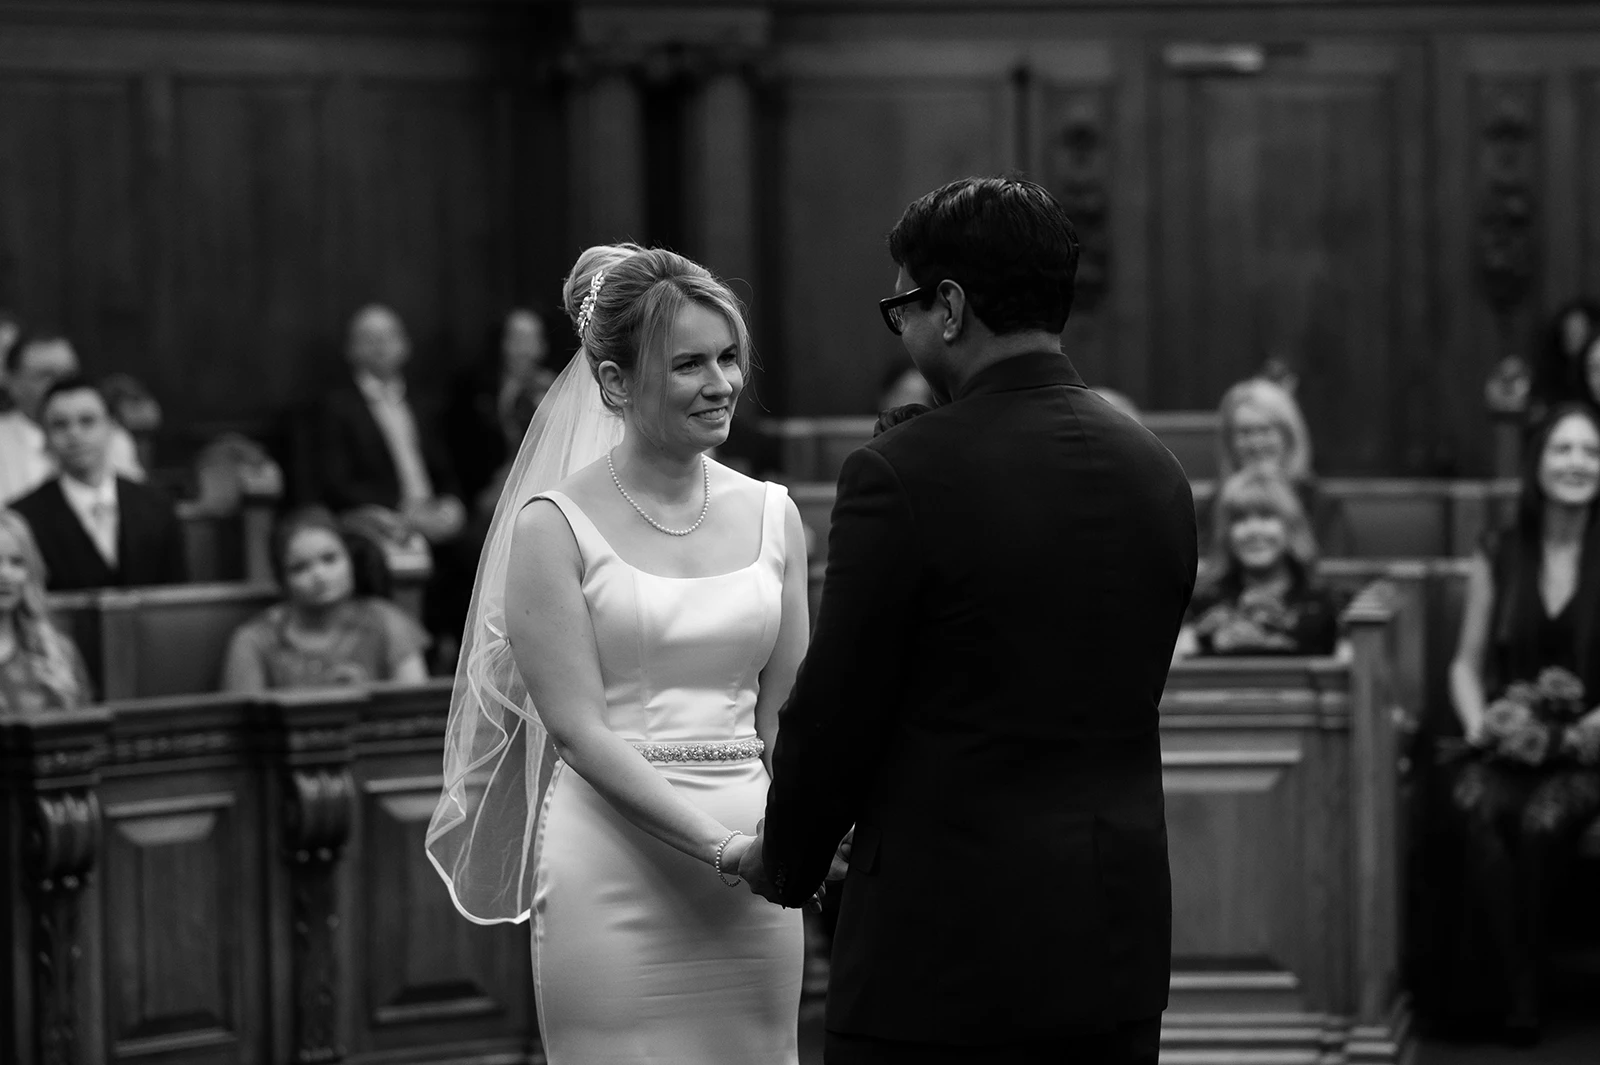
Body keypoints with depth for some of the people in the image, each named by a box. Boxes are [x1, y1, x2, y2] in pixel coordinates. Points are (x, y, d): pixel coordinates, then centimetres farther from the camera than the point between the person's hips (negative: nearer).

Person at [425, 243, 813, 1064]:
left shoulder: (770, 514, 9)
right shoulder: (553, 526, -4)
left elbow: (783, 714, 12)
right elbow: (579, 729, -10)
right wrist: (717, 844, -19)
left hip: (751, 876, 4)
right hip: (613, 879, -4)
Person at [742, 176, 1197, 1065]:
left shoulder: (900, 475, -13)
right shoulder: (1156, 473, 7)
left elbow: (834, 712, -8)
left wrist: (785, 860, 11)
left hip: (947, 940, -6)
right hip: (1118, 947, 6)